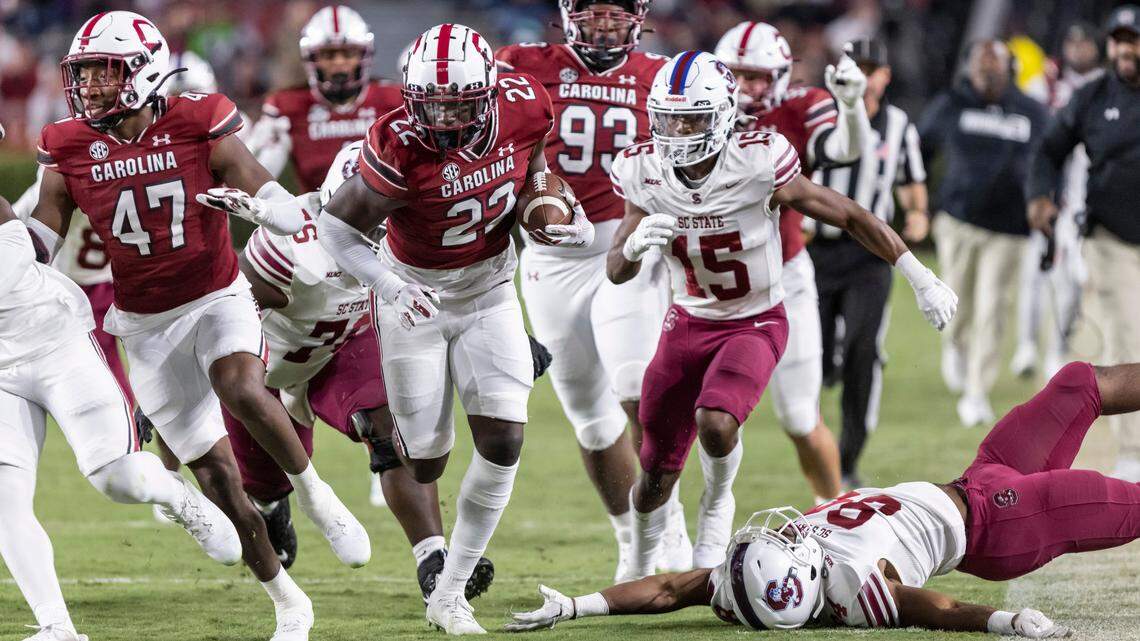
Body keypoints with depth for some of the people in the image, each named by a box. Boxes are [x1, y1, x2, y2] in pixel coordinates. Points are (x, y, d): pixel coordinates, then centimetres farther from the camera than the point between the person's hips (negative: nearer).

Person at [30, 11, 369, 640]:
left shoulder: (198, 128, -12)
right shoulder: (70, 152, -5)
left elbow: (289, 214, -11)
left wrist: (253, 204, -33)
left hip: (217, 299, -3)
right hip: (147, 325, 3)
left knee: (240, 387, -36)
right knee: (217, 476, 3)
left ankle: (313, 493, -12)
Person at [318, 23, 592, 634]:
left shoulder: (525, 107, -18)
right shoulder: (399, 151, -31)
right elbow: (335, 227, -21)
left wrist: (573, 222, -8)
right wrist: (390, 285, -35)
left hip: (489, 291, 3)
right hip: (415, 298, -3)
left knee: (503, 441, -9)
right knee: (425, 462, 3)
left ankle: (449, 595, 3)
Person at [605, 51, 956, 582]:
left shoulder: (759, 165, -25)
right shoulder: (644, 173, -14)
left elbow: (852, 218, -14)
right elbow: (616, 272, -6)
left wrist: (922, 280, -10)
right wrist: (634, 244, -32)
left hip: (756, 324, -3)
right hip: (688, 322, 3)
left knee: (715, 423, -32)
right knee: (656, 475, 6)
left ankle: (717, 503, 2)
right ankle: (639, 573, 36)